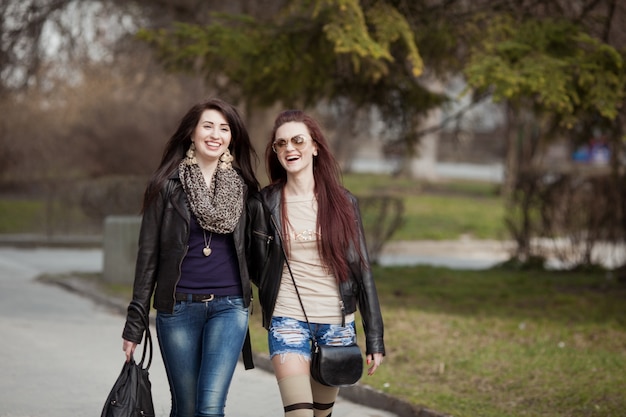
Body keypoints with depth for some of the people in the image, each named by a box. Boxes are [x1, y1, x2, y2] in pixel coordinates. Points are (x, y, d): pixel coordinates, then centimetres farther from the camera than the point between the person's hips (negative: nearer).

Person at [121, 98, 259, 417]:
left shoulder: (242, 187, 7)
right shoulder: (168, 185, 1)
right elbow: (148, 256, 2)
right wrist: (134, 325, 0)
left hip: (229, 307, 1)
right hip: (178, 307, -1)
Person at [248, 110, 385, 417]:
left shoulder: (342, 203, 2)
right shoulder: (263, 205, -1)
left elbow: (361, 269, 3)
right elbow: (257, 266, 12)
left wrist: (375, 337, 1)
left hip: (336, 323, 2)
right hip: (288, 321, -2)